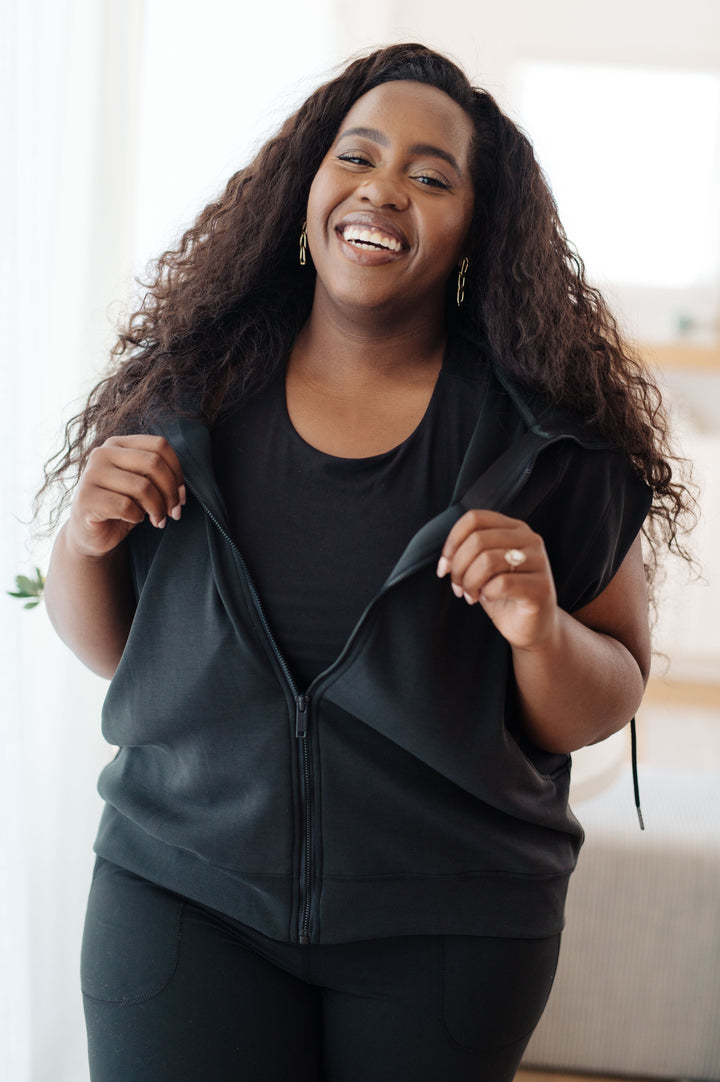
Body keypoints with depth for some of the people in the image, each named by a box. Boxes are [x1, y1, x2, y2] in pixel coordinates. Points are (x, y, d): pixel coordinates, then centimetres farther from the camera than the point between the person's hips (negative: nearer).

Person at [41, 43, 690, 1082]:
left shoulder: (552, 438, -7)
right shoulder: (188, 385, -1)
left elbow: (611, 701, -2)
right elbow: (105, 644, 8)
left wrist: (542, 634, -22)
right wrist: (85, 539, -12)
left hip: (449, 928, -1)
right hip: (180, 886, 1)